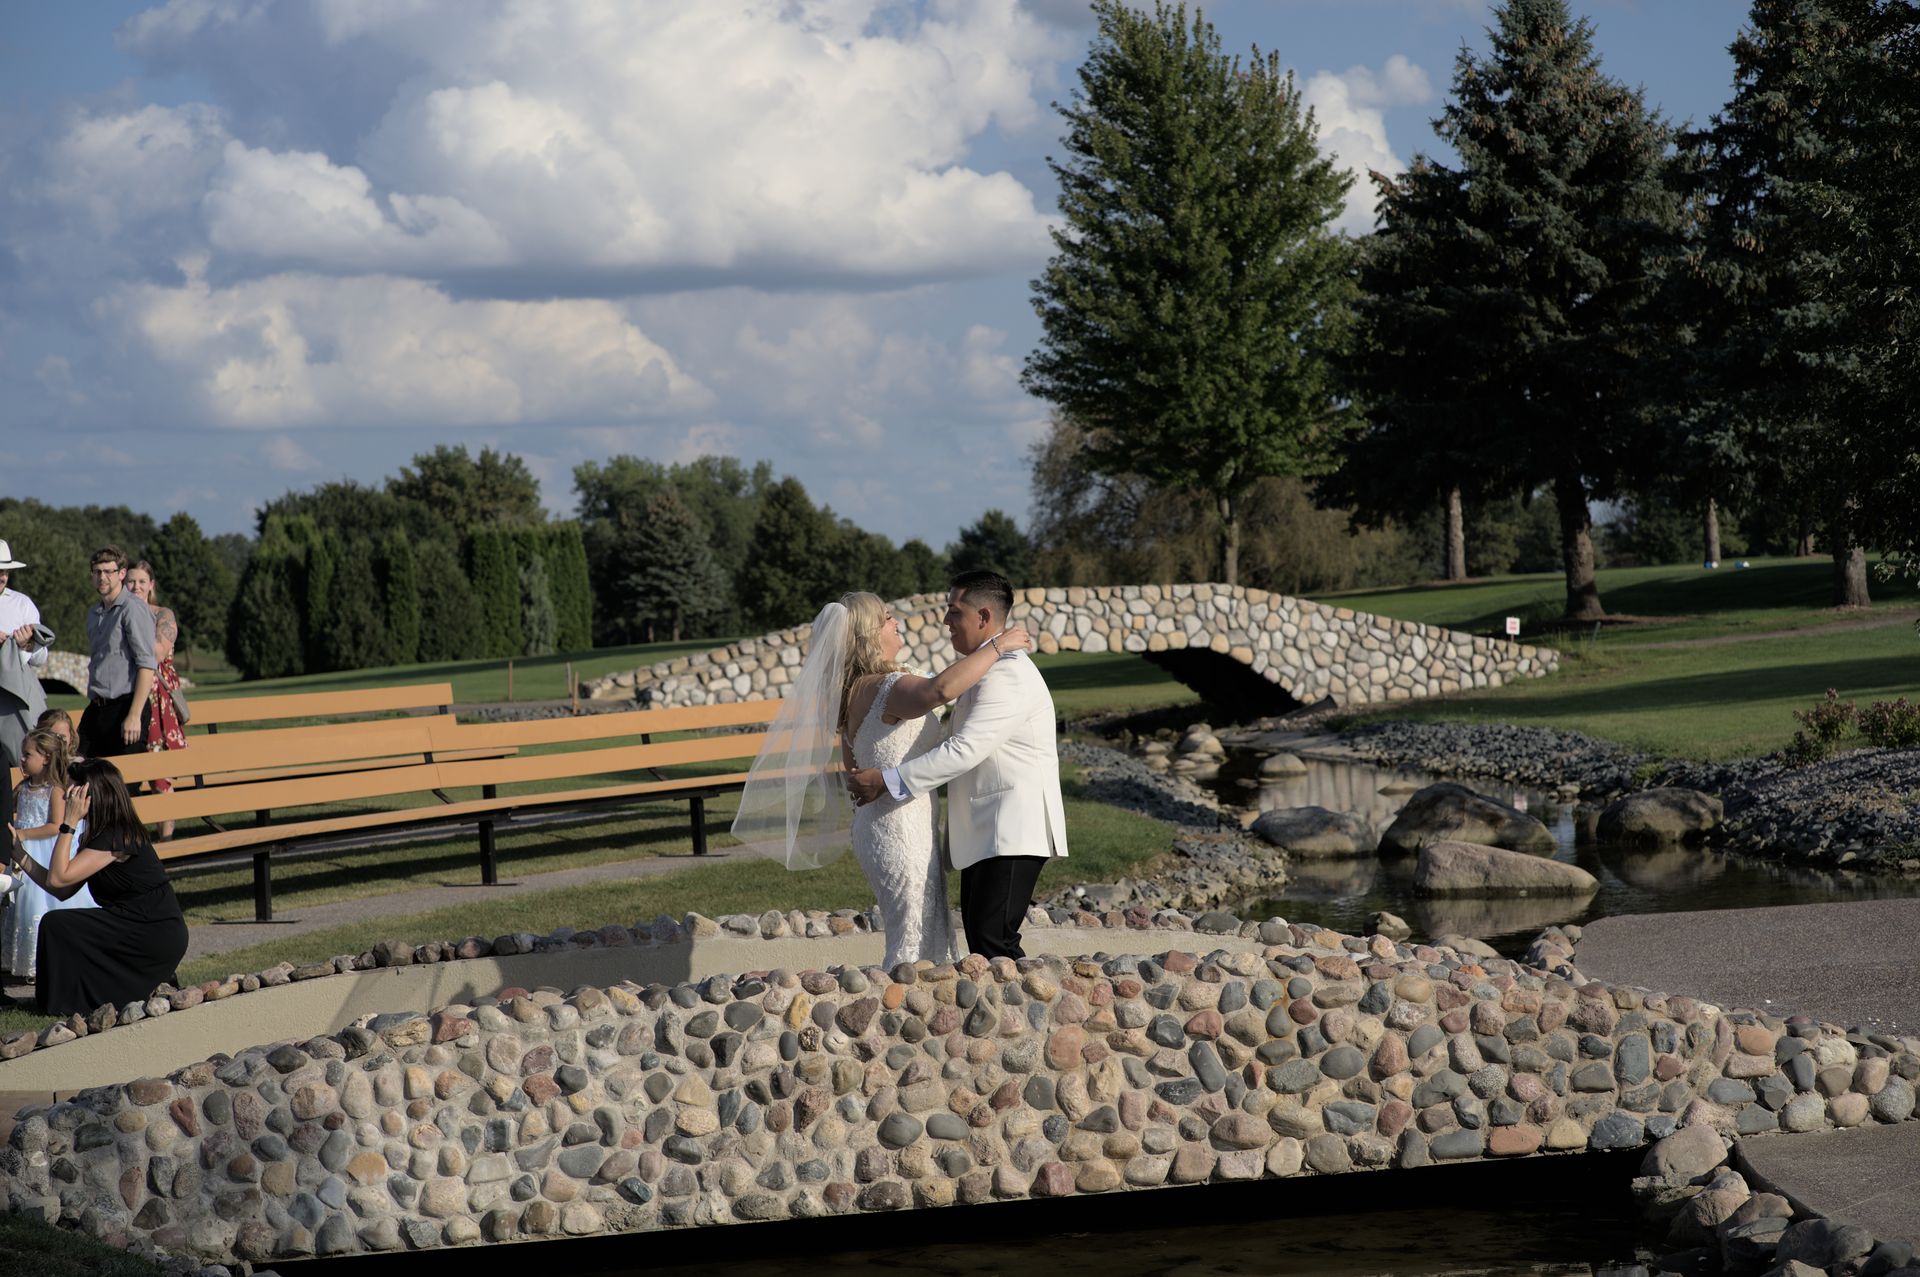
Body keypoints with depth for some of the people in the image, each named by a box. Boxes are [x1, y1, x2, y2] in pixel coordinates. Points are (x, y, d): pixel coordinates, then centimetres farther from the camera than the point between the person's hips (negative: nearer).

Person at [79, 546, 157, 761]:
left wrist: (134, 716, -19)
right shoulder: (93, 613, 18)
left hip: (124, 706, -8)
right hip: (95, 709, 8)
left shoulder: (133, 609, -8)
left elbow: (147, 665, -14)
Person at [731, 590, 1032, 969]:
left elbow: (851, 768, 19)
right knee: (915, 955, -5)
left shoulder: (853, 693, 9)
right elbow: (941, 688, -42)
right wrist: (998, 646, -31)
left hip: (876, 829, 10)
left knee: (933, 946, 16)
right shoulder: (887, 688, -21)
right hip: (903, 833, -10)